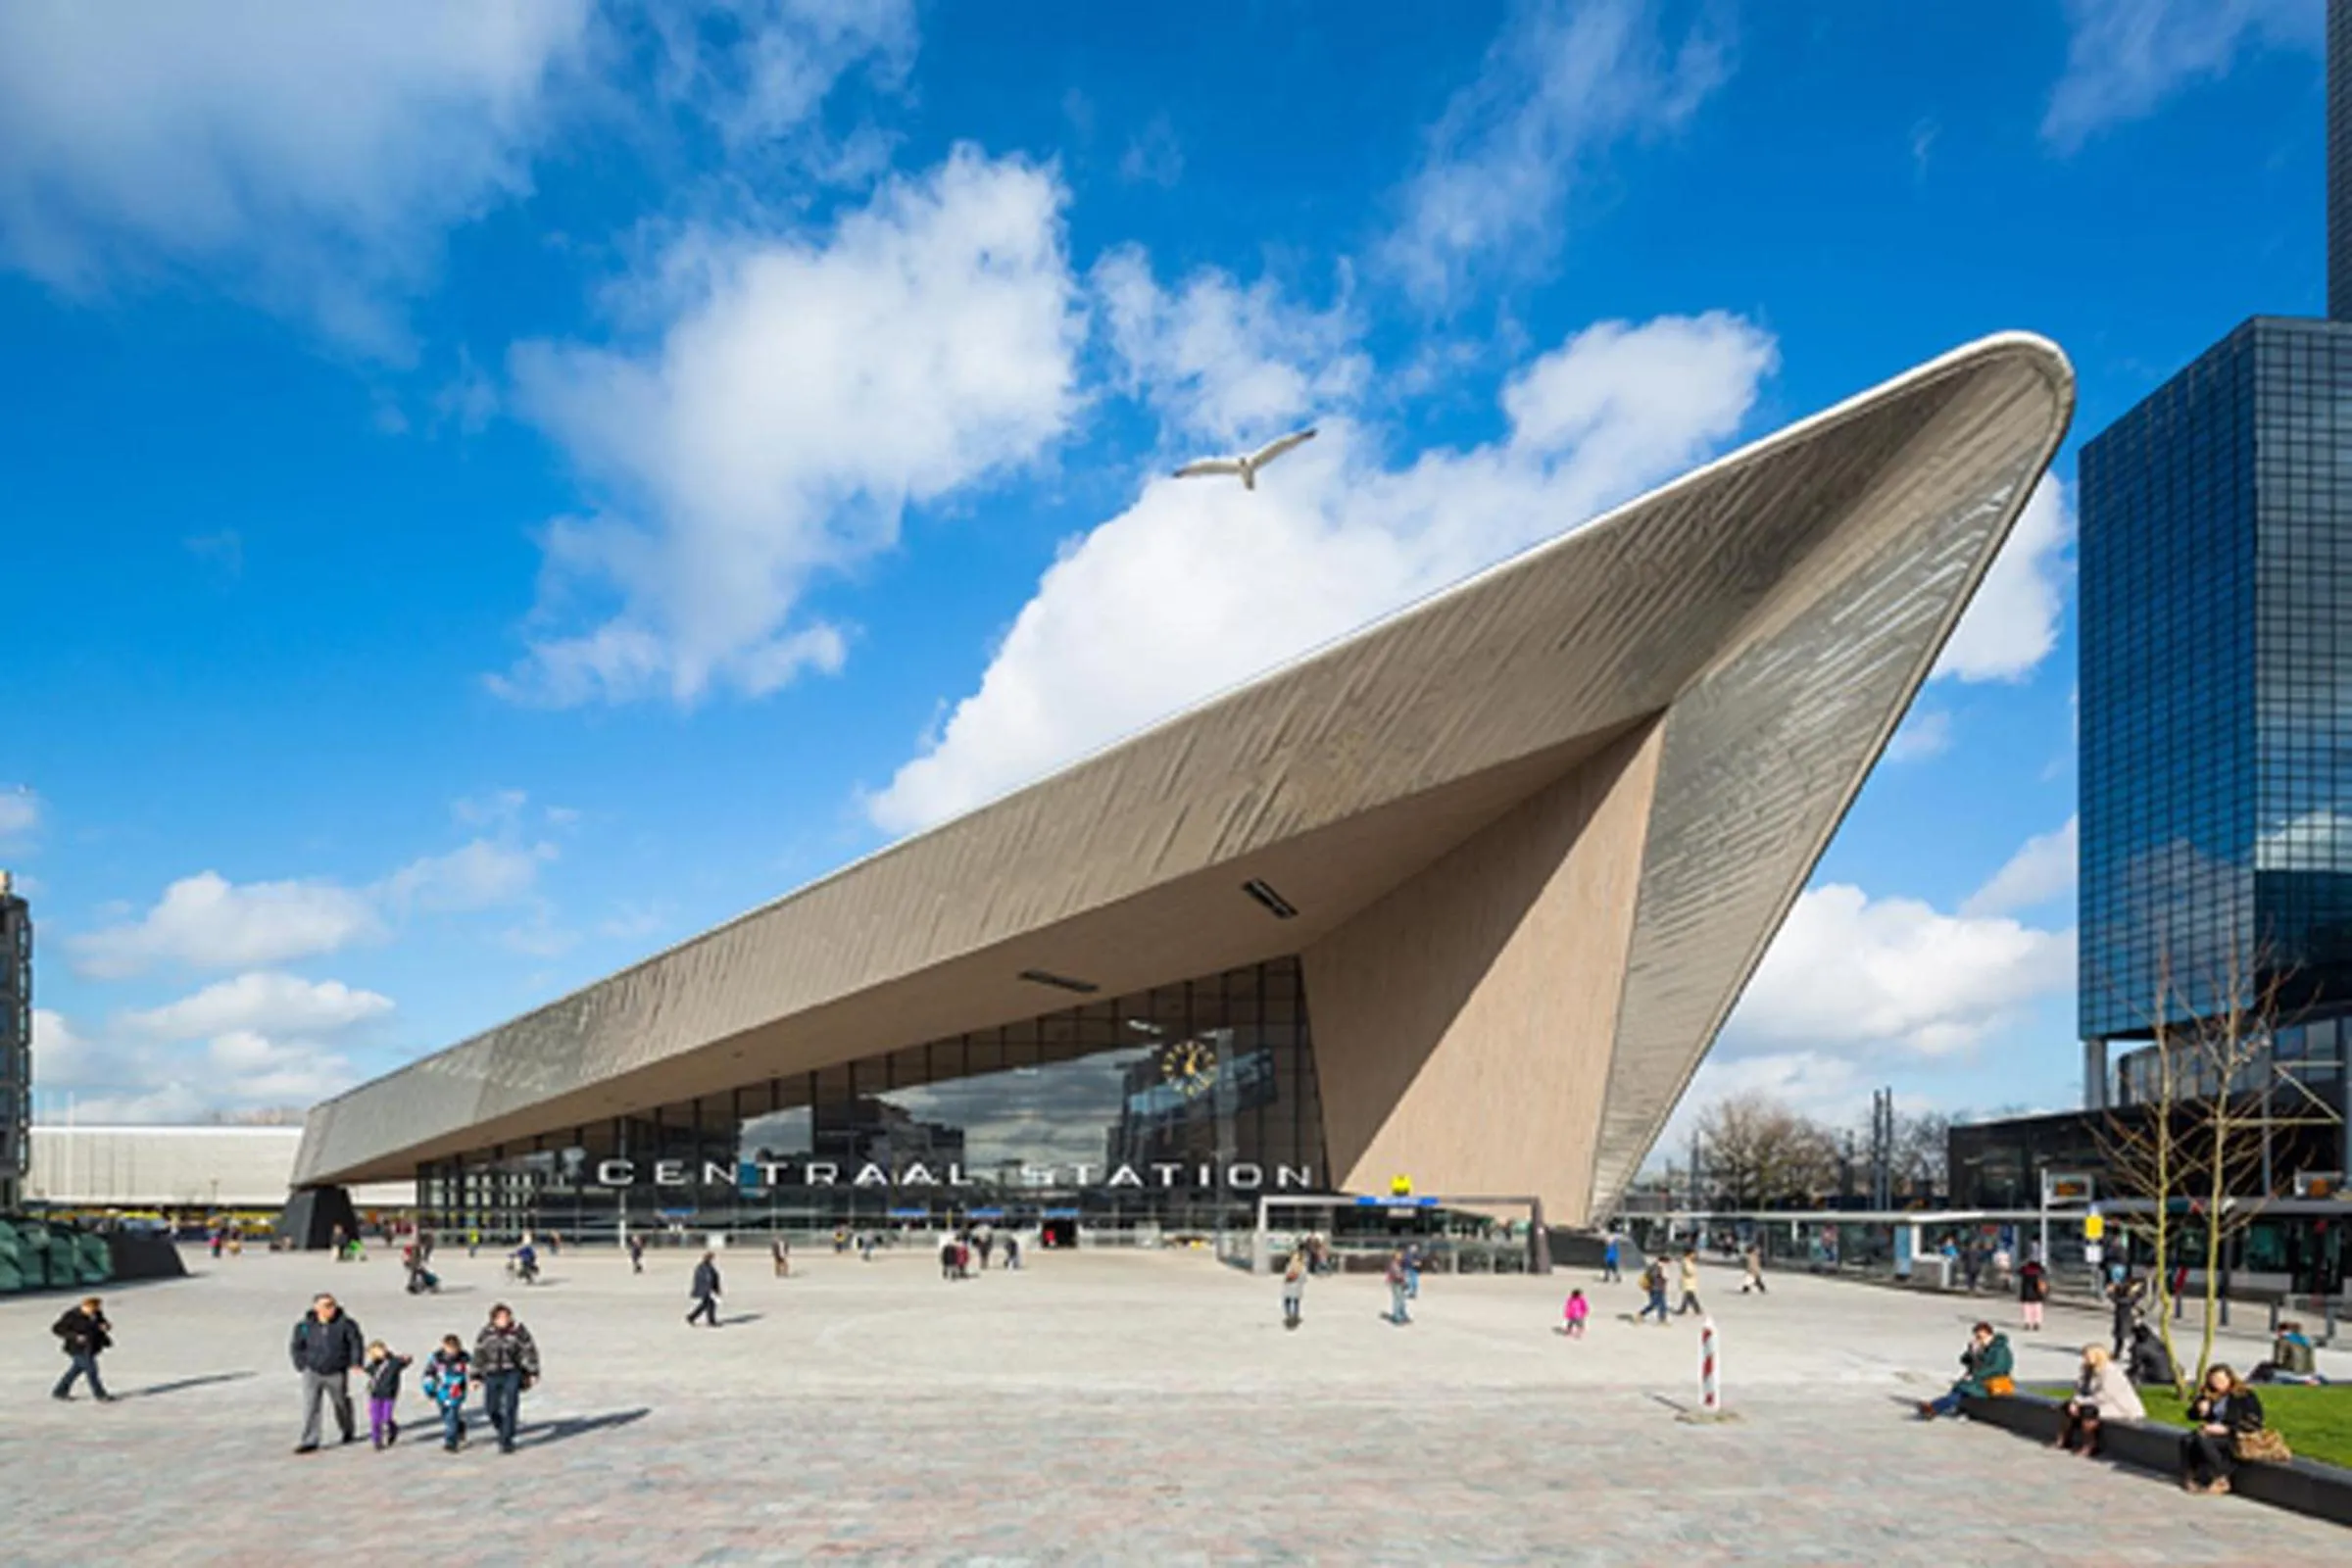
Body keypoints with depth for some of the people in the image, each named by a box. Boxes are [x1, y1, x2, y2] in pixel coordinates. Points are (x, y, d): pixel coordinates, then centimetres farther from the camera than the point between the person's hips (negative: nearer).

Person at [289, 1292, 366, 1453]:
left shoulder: (345, 1324, -11)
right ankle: (309, 1441, -5)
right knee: (310, 1406, -9)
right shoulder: (305, 1326, -6)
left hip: (336, 1373, 0)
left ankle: (348, 1431, 40)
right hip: (312, 1373, 0)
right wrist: (302, 1365, -2)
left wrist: (356, 1363, -11)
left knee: (341, 1404, 15)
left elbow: (356, 1343, -3)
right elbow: (296, 1347, 7)